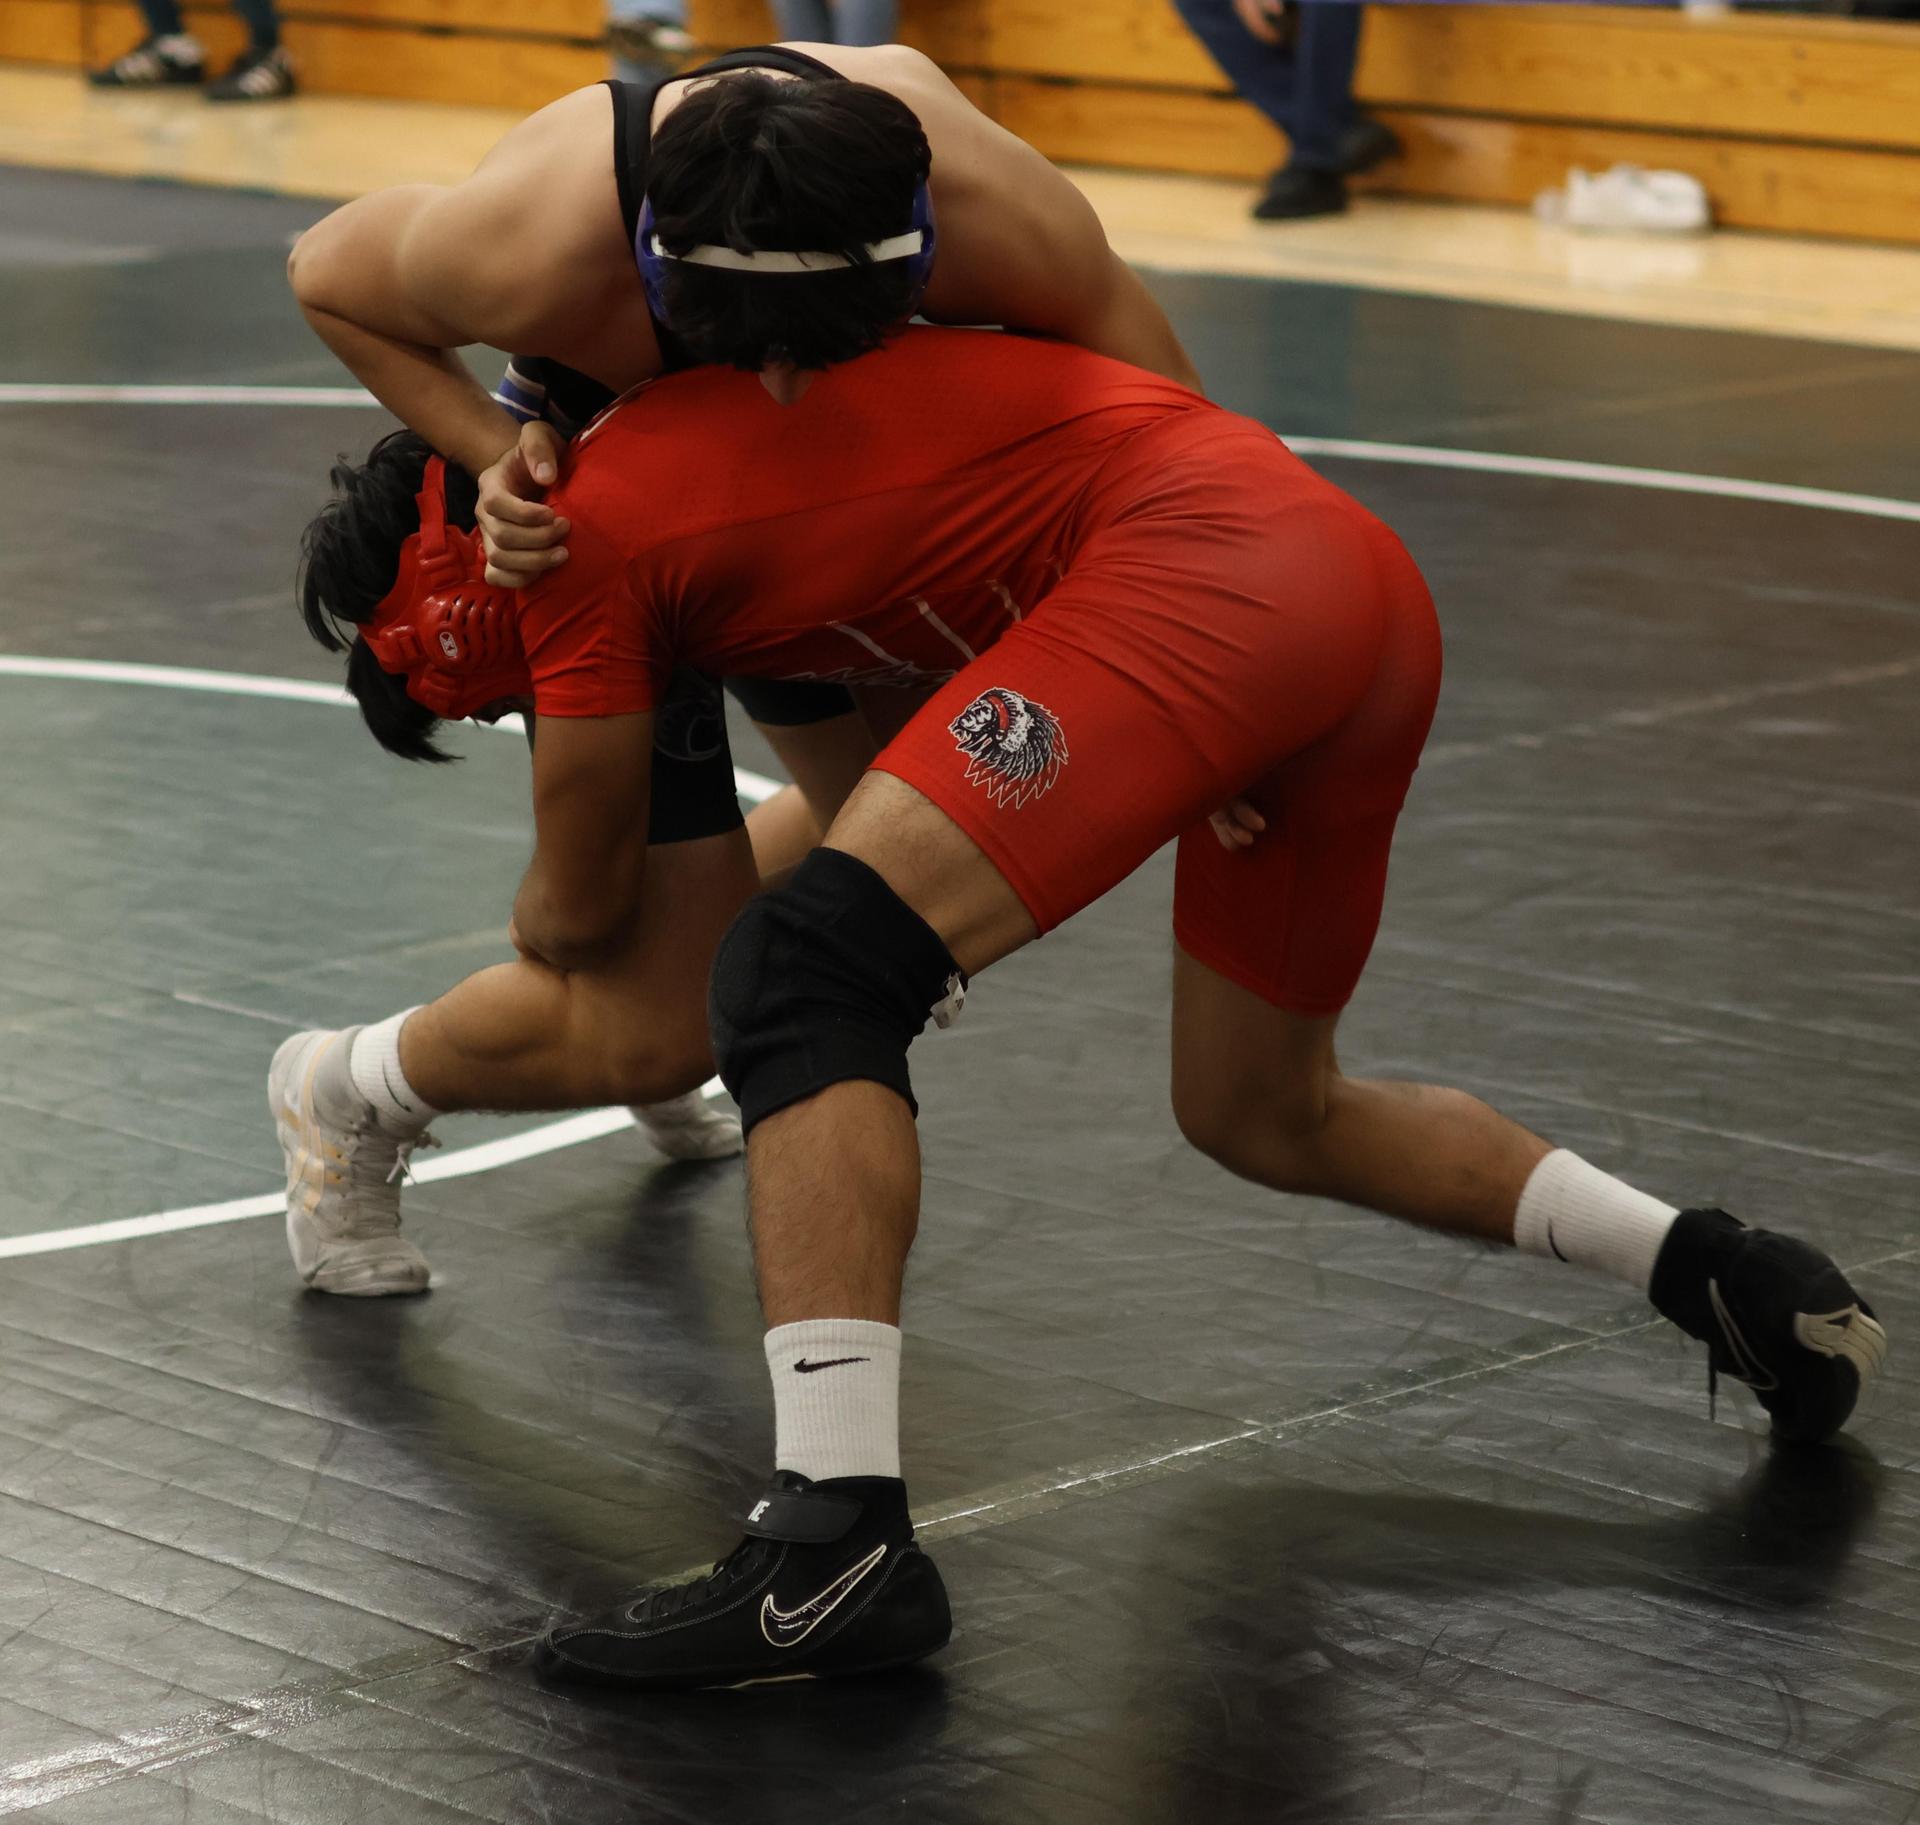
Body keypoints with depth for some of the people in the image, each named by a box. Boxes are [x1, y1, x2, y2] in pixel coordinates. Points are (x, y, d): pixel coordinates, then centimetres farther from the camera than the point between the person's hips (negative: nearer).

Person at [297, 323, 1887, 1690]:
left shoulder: (587, 528, 2)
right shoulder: (702, 431, 25)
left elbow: (575, 914, 14)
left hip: (1206, 556, -9)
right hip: (1367, 578, 9)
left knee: (806, 973, -15)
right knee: (1260, 1118, 25)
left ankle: (839, 1537, -24)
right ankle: (1718, 1273, 22)